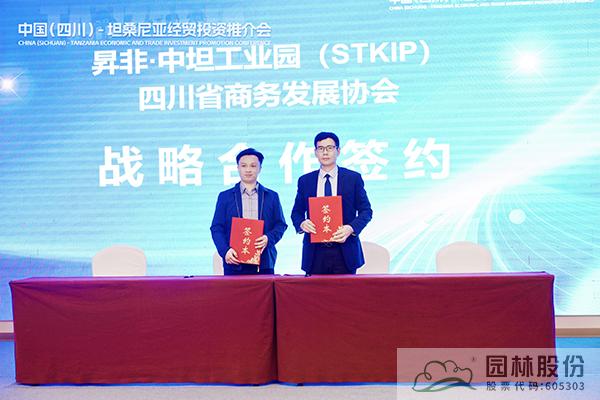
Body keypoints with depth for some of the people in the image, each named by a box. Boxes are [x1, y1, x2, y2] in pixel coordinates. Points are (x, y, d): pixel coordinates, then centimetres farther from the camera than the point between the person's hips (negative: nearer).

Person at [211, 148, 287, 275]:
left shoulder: (272, 196, 13)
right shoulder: (225, 196, 11)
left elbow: (280, 225, 10)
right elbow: (216, 228, 5)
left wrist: (269, 238, -11)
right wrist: (225, 251, -12)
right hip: (234, 263, 0)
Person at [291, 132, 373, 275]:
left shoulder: (354, 178, 4)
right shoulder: (305, 181, 10)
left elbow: (366, 210, 4)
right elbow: (296, 212, 13)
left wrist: (351, 228, -14)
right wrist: (301, 223, -10)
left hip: (344, 252, -1)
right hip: (315, 252, 1)